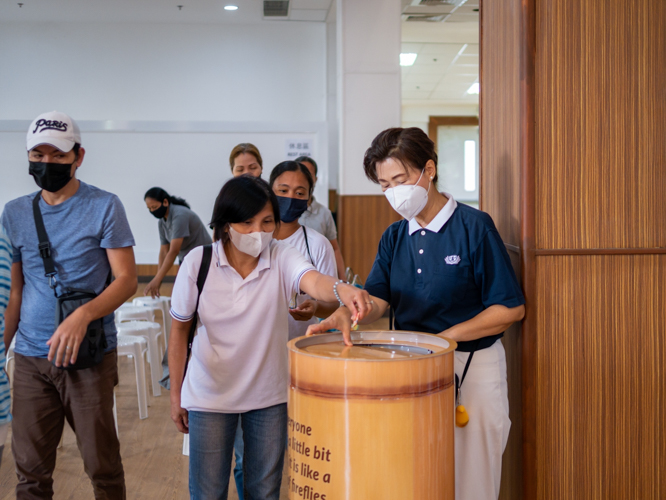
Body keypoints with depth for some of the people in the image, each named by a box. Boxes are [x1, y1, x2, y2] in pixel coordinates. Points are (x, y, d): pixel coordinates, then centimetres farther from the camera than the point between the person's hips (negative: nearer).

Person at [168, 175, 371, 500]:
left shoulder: (282, 257, -12)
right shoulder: (198, 262, -13)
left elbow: (313, 282, -34)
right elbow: (180, 329, -2)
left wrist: (342, 290, -57)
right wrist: (175, 393, 3)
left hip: (269, 396, 1)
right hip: (210, 397, -1)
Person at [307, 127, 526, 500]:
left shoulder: (474, 226, -9)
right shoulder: (394, 238, 8)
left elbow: (511, 308, -11)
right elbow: (377, 300, -2)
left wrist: (445, 337, -16)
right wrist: (346, 312, -23)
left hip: (471, 367, -5)